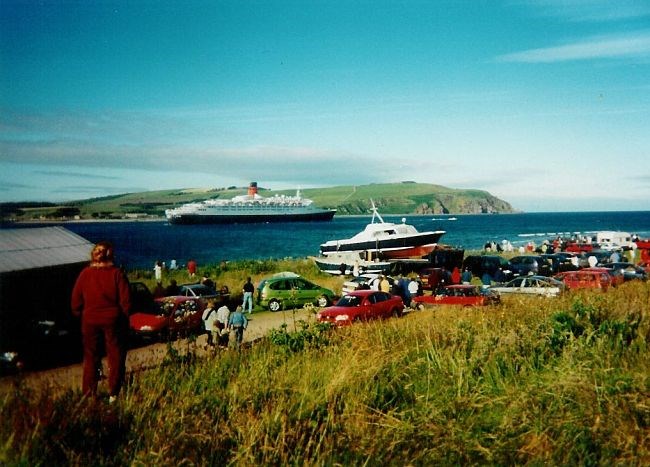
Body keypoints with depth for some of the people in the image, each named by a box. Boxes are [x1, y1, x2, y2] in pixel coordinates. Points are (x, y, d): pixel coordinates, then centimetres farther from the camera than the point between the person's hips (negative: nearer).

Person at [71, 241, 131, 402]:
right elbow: (126, 300, -9)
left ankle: (88, 395, 19)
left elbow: (75, 300, 0)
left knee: (90, 358, 14)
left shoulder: (85, 273, -3)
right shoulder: (117, 273, -9)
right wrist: (124, 317, 4)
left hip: (90, 321, 2)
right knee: (115, 358, 10)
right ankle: (113, 395, 13)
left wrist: (80, 315, 15)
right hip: (112, 320, -2)